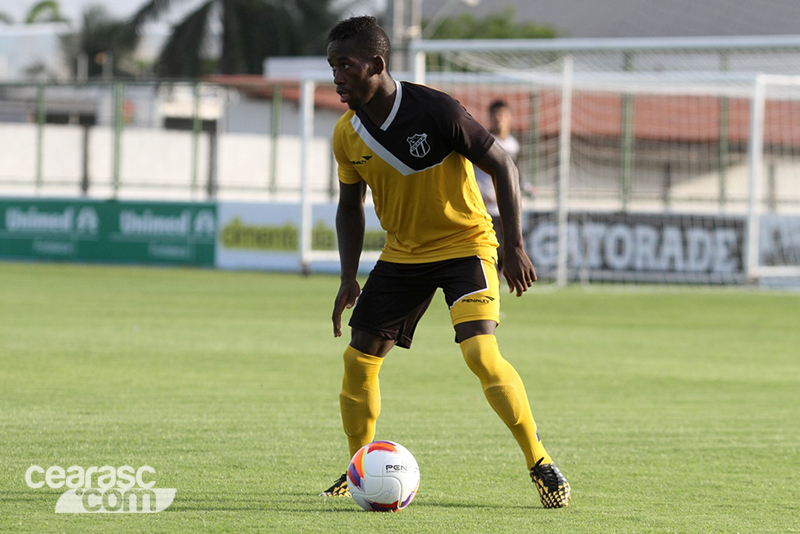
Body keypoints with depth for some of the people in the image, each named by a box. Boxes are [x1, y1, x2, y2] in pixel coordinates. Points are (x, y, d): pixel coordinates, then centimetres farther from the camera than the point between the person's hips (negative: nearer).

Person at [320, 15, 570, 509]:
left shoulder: (437, 112, -24)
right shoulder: (347, 135, -6)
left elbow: (503, 166, -14)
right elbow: (351, 204, 11)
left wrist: (514, 247, -17)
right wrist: (349, 277, 3)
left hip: (465, 244, -6)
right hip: (401, 254, 6)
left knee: (480, 353, -22)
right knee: (359, 358, -1)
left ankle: (541, 464, -9)